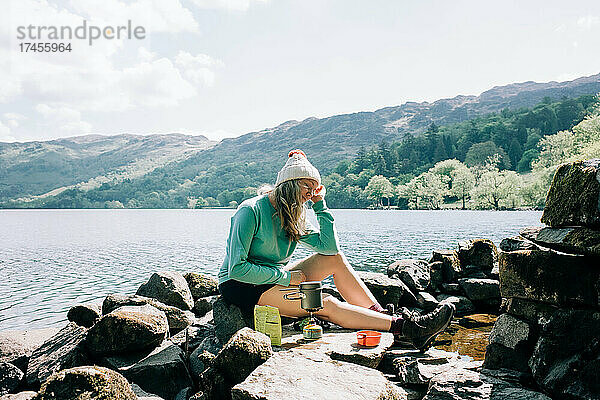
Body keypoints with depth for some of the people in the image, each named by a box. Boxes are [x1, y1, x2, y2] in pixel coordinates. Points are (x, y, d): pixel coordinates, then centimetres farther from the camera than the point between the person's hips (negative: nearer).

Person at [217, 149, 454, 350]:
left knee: (335, 258, -9)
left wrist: (320, 205, -6)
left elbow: (330, 247, -4)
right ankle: (403, 327, -23)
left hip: (272, 281, 8)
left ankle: (381, 315, -13)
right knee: (325, 305, -24)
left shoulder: (292, 219, 6)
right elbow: (237, 268, -22)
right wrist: (286, 277, -19)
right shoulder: (251, 211, -17)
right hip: (240, 286, -7)